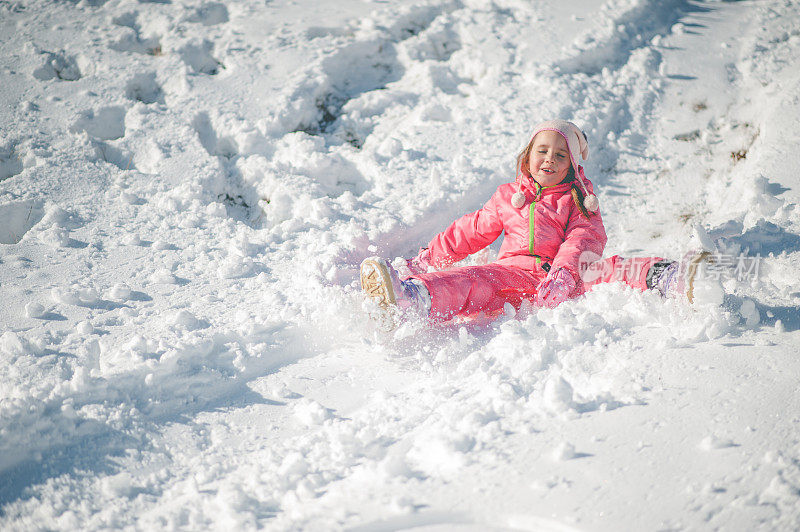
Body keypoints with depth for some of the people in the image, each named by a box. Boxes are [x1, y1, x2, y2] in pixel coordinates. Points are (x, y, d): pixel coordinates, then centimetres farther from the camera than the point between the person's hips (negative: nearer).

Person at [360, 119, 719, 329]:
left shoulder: (577, 200, 16)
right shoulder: (508, 197, 24)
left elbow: (583, 240, -2)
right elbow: (470, 232, 29)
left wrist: (562, 273, -23)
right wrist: (428, 257, 22)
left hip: (563, 278, -1)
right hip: (514, 270, 1)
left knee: (596, 268, -31)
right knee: (476, 280, -29)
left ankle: (664, 281, -57)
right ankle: (410, 297, -57)